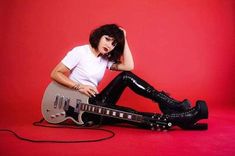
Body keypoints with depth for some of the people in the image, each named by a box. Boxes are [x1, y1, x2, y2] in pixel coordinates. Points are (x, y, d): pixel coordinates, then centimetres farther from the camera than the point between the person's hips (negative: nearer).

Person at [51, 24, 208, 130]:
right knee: (131, 115, -24)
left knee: (126, 77, -13)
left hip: (95, 103, 7)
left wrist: (124, 40, -2)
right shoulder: (80, 52, -8)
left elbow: (129, 66, -5)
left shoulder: (106, 59, 9)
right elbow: (55, 73, -10)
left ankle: (171, 105, -16)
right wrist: (79, 86, -20)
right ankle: (185, 117, -27)